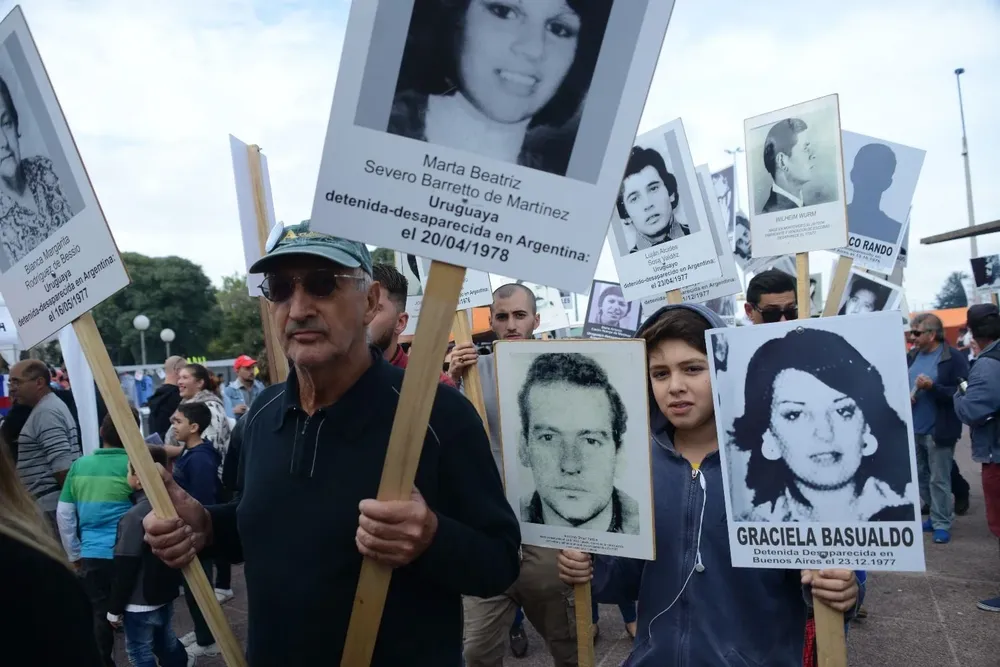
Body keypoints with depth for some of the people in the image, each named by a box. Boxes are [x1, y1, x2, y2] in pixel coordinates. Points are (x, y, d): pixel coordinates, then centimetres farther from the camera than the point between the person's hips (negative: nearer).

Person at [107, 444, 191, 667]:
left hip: (140, 601, -7)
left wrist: (115, 608, -9)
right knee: (164, 639, 24)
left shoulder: (135, 516, -21)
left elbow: (125, 567, -18)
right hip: (166, 593, 7)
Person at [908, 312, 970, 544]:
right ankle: (939, 515, 31)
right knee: (921, 477, 15)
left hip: (938, 431, -6)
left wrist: (932, 387, -25)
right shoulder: (911, 357, 8)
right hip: (913, 429, 6)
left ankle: (942, 524, 13)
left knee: (939, 480, 1)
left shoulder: (954, 358, -9)